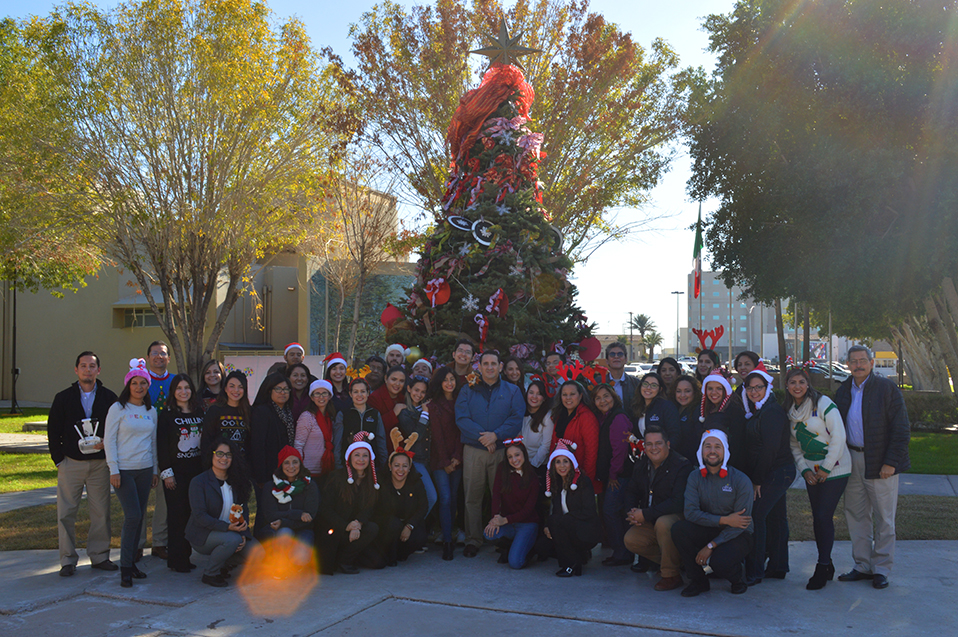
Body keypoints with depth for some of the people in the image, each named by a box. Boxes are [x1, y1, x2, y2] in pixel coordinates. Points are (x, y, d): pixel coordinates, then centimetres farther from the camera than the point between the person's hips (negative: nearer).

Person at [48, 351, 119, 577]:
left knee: (101, 512, 3)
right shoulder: (63, 398, 4)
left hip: (100, 463, 0)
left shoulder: (109, 398, 4)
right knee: (66, 513, 0)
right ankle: (68, 560, 11)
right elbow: (53, 431, 6)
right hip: (71, 463, 0)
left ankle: (99, 556, 15)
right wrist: (59, 459, 0)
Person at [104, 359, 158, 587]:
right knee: (132, 516, -12)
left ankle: (130, 562, 17)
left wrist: (155, 469, 16)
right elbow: (109, 440, -5)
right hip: (124, 470, -5)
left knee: (139, 517, 6)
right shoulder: (118, 409, -3)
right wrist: (113, 470, -10)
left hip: (145, 470, 5)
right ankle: (125, 568, -3)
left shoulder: (151, 411, 12)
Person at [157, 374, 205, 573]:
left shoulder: (199, 413, 11)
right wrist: (166, 472, -11)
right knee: (177, 515, -2)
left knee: (192, 513, 5)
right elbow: (161, 445, -5)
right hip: (176, 471, -4)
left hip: (196, 470, 4)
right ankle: (176, 560, 6)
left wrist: (206, 469, 9)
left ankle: (186, 556, 15)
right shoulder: (167, 415, -1)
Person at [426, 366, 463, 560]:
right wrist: (445, 462, -7)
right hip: (439, 458, -3)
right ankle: (447, 542, -9)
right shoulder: (434, 404, 1)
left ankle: (448, 535, 15)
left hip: (457, 458, 3)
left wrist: (457, 457, -6)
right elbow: (436, 434, -3)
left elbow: (462, 431, 4)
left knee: (453, 498, 3)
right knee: (445, 498, -10)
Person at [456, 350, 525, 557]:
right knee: (472, 496, 1)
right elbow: (461, 418, -1)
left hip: (502, 450, 0)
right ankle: (473, 539, 9)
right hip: (473, 451, 0)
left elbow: (517, 419, -2)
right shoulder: (467, 391, 11)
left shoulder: (512, 391, 10)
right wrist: (482, 437, -13)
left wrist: (496, 435, -14)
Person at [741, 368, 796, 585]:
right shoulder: (756, 411, 15)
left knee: (755, 516, -11)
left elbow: (770, 449, -20)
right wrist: (756, 478, 11)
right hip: (778, 473, 10)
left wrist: (757, 480, -17)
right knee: (775, 517, 15)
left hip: (775, 474, -10)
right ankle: (778, 567, 25)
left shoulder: (772, 412, -16)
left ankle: (754, 572, -5)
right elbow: (752, 448, 16)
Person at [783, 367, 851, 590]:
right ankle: (826, 566, 19)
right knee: (817, 518, 6)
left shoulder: (823, 404, -13)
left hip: (835, 469, -6)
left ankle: (823, 568, 1)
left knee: (824, 516, -10)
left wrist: (826, 468, -13)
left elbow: (838, 437, -15)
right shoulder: (789, 410, 6)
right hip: (812, 472, 6)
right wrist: (804, 469, 0)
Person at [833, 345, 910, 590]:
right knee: (856, 516, 10)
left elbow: (901, 429, -9)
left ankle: (881, 569, 13)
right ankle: (863, 566, 20)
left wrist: (891, 462, -15)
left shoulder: (887, 388, -7)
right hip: (852, 460, 5)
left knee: (884, 519, 3)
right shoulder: (843, 391, 10)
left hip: (880, 464, -5)